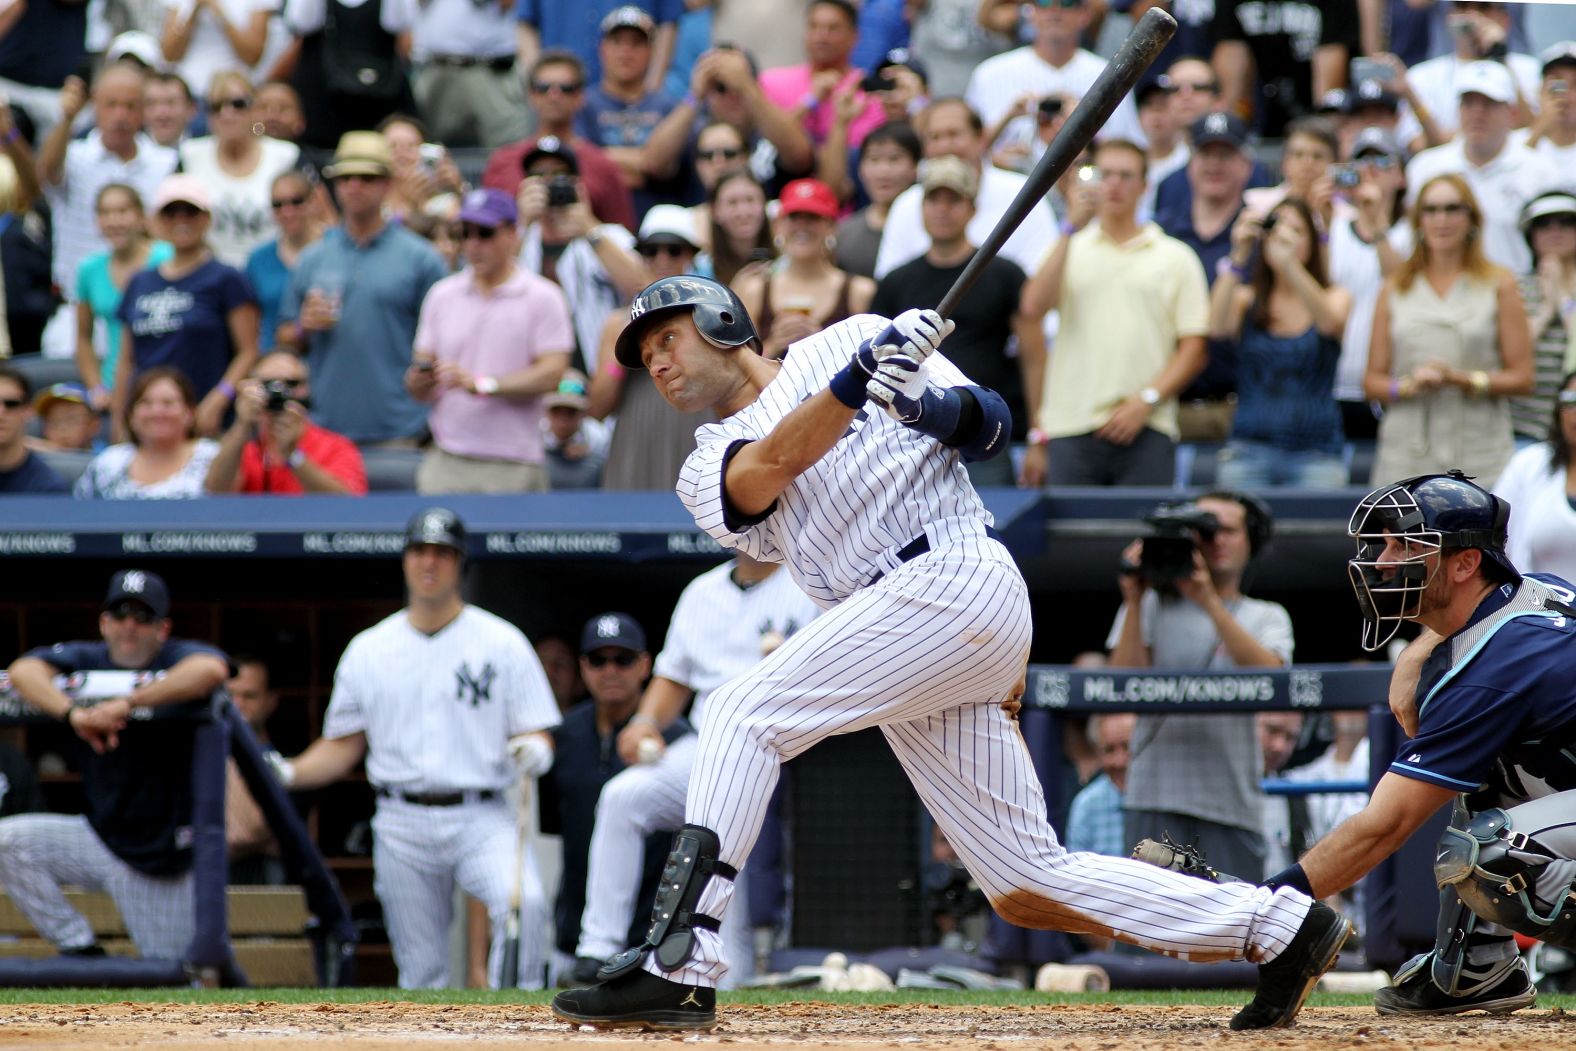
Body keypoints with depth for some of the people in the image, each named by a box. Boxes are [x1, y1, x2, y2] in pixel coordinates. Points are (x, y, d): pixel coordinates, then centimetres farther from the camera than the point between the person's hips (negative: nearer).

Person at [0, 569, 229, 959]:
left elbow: (211, 670, -35)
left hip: (166, 854, -3)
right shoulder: (85, 660, 0)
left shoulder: (178, 660, -10)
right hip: (100, 836, 3)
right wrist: (73, 712, -36)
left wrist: (128, 703, -37)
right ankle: (79, 949, -8)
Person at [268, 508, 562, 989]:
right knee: (421, 974, 1)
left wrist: (534, 751, -19)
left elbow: (537, 734, 5)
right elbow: (342, 747, 15)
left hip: (481, 819, -2)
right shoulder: (368, 649, 13)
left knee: (525, 903, -31)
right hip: (403, 824, 2)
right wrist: (286, 773, -3)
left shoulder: (502, 642, 6)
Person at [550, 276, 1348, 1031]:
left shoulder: (844, 342, 12)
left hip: (953, 576, -7)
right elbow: (777, 462, -3)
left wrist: (930, 404, -17)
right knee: (1025, 888, 0)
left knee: (744, 715, -18)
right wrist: (859, 380, -20)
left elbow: (989, 425, 5)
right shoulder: (708, 471, 21)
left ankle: (677, 963, -26)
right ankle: (1280, 926, 7)